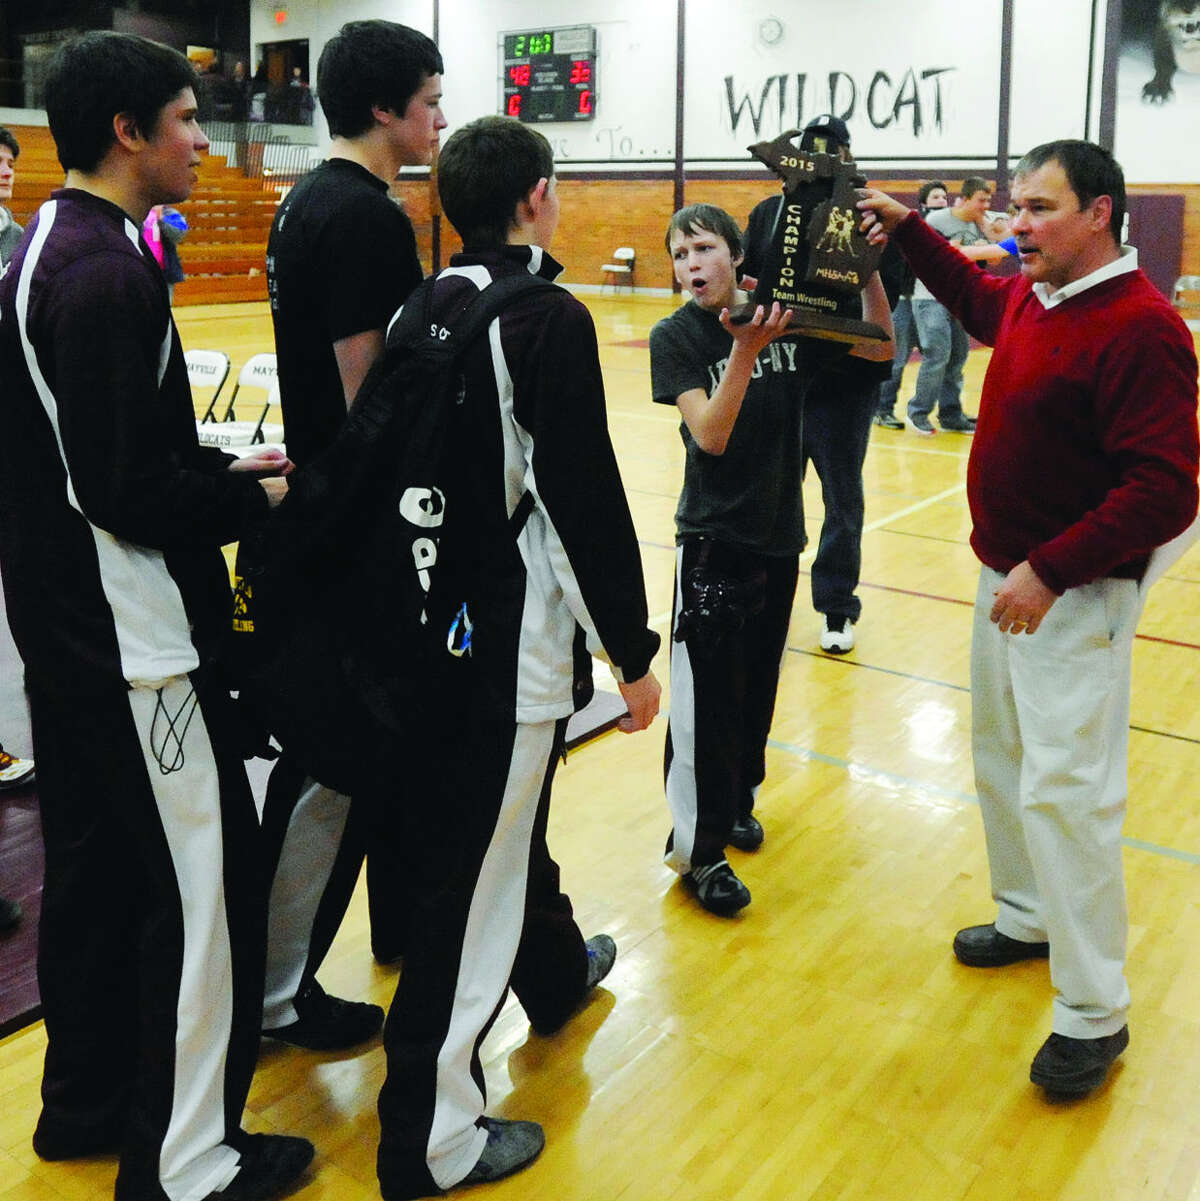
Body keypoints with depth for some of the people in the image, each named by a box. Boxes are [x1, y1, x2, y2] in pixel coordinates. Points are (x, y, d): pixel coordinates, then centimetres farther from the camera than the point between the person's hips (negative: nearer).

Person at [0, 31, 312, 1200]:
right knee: (203, 883, 0)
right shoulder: (105, 274, -20)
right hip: (130, 634, -10)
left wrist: (221, 464, 11)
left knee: (95, 865, 19)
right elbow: (124, 493, -23)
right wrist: (252, 498, -9)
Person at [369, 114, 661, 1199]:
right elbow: (587, 498, -20)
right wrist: (633, 651, -12)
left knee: (511, 817, 26)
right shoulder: (551, 321, -17)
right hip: (515, 632, -8)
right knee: (479, 869, 0)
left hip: (434, 614, 8)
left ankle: (557, 974, 51)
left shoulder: (424, 310, 5)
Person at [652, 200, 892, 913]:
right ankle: (699, 849, 12)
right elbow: (710, 436, -22)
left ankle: (737, 800, 38)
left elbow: (880, 348, 1)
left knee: (758, 685, 17)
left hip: (780, 535, 4)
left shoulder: (787, 318, -2)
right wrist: (745, 351, -34)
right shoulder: (676, 337, -11)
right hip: (714, 541, -4)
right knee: (707, 697, -1)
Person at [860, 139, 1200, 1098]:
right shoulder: (1029, 298, 5)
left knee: (1064, 790, -8)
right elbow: (976, 300, 31)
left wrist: (1051, 574, -27)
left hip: (1074, 597, -9)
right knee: (1002, 759, 19)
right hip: (1008, 575, 9)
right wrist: (909, 230, 21)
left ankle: (1094, 1015, 5)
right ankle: (1031, 917, 39)